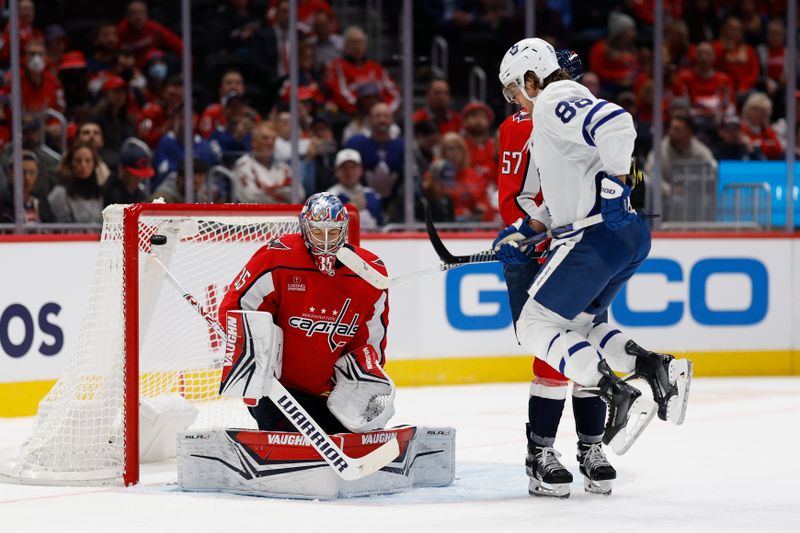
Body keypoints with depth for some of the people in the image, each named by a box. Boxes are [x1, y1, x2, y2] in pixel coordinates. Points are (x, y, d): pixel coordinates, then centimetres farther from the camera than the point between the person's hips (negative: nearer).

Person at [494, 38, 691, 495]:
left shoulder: (555, 101, -7)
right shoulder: (554, 115, 25)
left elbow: (616, 124, -26)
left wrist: (616, 185, -24)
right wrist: (524, 231, 22)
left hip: (599, 235, -10)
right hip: (630, 237, 10)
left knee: (536, 325, -4)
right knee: (575, 325, 20)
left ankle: (621, 397, -17)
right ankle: (658, 368, 3)